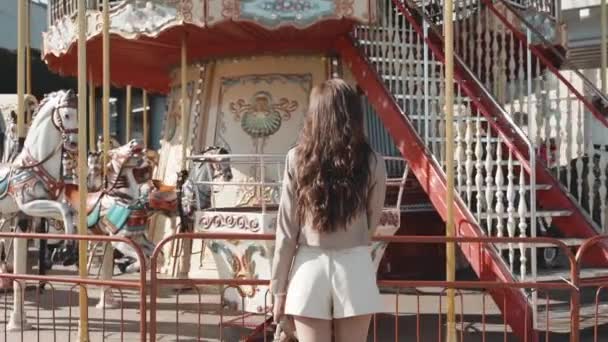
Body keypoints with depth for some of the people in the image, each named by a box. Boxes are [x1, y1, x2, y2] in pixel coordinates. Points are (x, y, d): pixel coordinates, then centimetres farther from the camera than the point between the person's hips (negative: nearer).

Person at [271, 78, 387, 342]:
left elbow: (286, 230, -3)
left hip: (310, 268, 0)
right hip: (355, 270, 1)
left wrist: (279, 287, 5)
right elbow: (372, 224, 10)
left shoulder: (297, 159, -5)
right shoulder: (372, 163, -3)